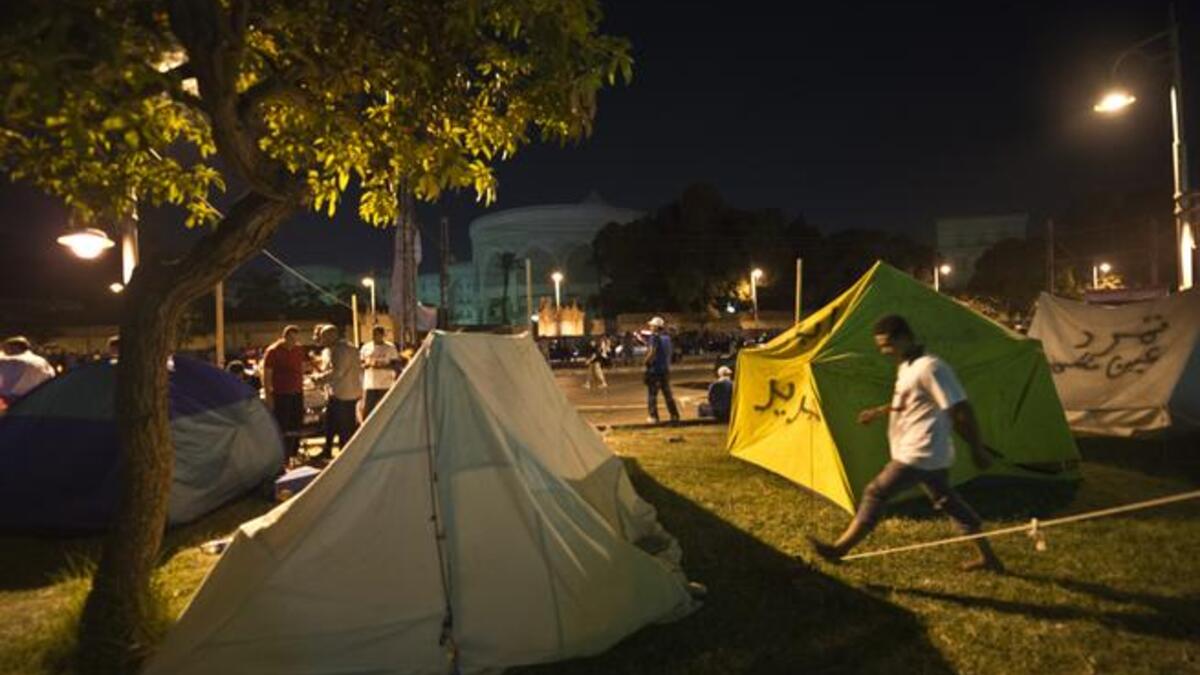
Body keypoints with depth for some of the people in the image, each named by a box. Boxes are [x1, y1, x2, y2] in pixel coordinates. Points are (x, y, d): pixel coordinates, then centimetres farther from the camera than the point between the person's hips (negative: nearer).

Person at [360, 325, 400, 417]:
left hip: (385, 385, -2)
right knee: (366, 409, -2)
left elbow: (396, 364, -1)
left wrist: (383, 366, -17)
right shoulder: (366, 347, 10)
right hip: (369, 385, 2)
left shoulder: (390, 347, 3)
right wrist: (367, 364, -11)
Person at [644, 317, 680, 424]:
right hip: (665, 369, 7)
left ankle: (654, 417, 0)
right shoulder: (667, 337, 10)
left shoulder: (654, 337, -13)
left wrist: (646, 361, -5)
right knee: (667, 393, 15)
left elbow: (652, 352, -24)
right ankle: (674, 415, 17)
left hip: (654, 370, -7)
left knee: (652, 394, 0)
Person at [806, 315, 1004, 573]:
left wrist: (977, 449, -13)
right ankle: (987, 556, 32)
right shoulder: (906, 367, 10)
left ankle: (838, 549, 1)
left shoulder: (929, 367, -19)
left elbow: (960, 409, -18)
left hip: (919, 455, -10)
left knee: (875, 493, -6)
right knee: (947, 501, 20)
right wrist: (879, 411, 25)